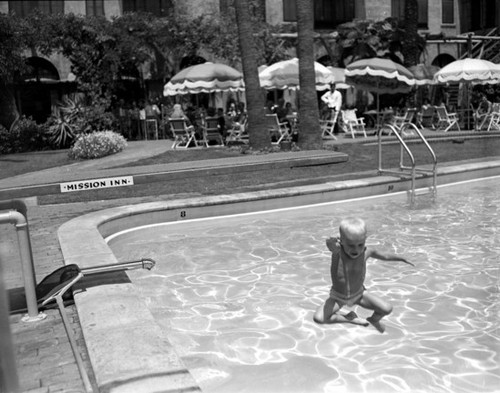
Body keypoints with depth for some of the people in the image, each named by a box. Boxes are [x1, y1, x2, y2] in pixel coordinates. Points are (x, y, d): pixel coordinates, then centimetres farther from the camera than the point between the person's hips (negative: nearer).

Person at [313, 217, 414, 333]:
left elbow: (384, 256, 4)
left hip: (359, 294, 2)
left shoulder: (366, 252, -19)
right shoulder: (338, 252, -31)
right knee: (318, 318, -24)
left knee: (387, 309, -17)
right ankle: (349, 319, 2)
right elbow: (333, 247, -58)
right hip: (338, 297, -2)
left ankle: (374, 319, 19)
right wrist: (331, 245, -82)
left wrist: (402, 259, 18)